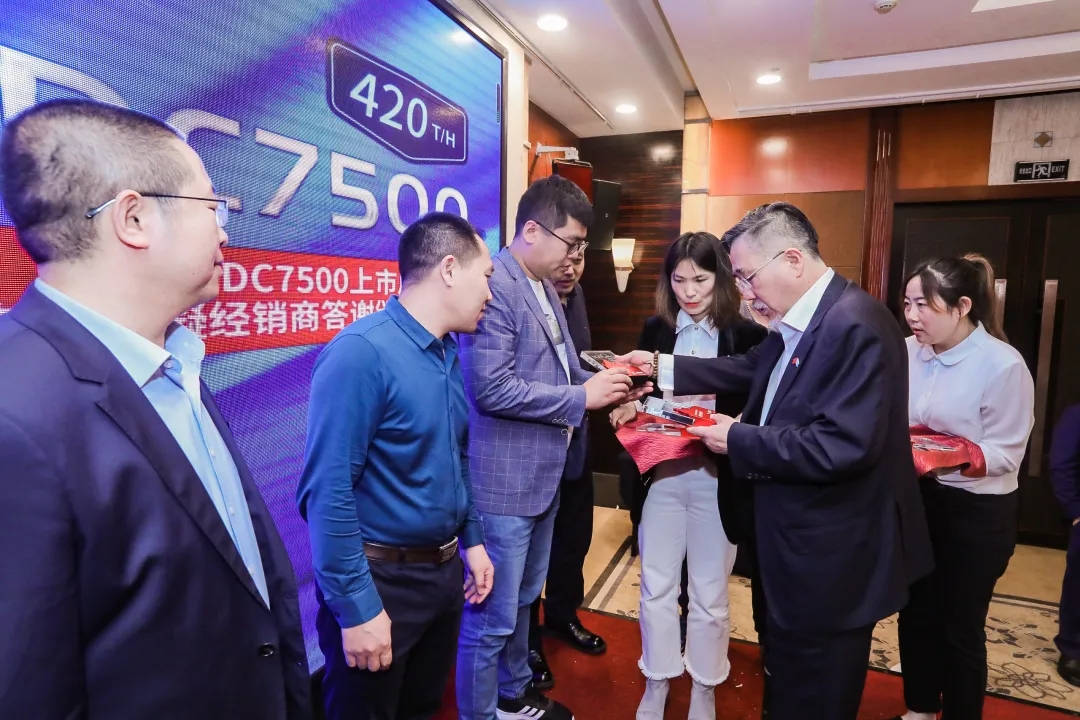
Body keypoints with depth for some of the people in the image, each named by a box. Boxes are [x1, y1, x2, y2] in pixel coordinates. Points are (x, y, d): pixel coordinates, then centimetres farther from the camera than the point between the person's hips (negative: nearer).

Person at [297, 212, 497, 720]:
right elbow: (328, 494, -25)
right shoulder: (361, 353, -23)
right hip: (380, 581, -7)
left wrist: (471, 541, 12)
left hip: (444, 571, 8)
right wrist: (357, 607, -21)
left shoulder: (448, 353, 3)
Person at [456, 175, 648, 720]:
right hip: (504, 480, -10)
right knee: (491, 616, 7)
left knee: (523, 600, 25)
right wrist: (582, 397, -19)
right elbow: (492, 388, -27)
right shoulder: (494, 286, -20)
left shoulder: (545, 287, 11)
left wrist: (604, 385, 1)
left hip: (543, 473, 10)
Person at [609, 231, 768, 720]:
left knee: (709, 594, 14)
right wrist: (628, 411, -9)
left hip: (716, 480, -2)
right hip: (661, 475, 3)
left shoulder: (748, 336, -6)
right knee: (656, 587, 14)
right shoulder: (655, 329, 3)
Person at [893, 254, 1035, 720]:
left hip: (978, 512, -5)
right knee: (916, 611, 19)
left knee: (961, 624, 12)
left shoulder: (1004, 365, -18)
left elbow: (1006, 453, -16)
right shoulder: (909, 352, -5)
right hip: (918, 500, 5)